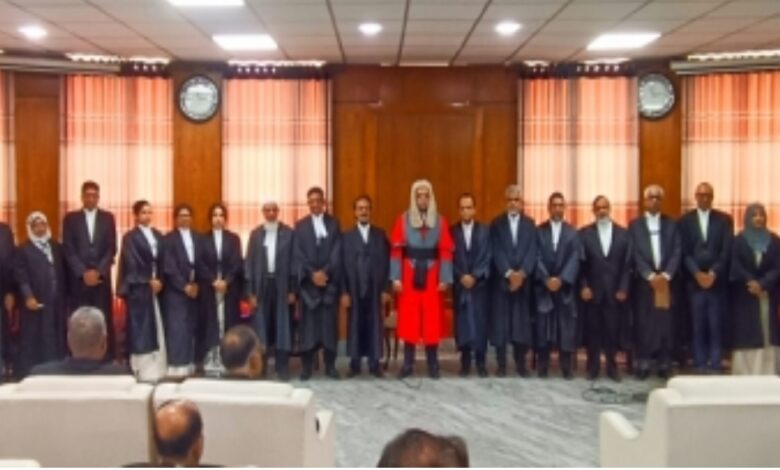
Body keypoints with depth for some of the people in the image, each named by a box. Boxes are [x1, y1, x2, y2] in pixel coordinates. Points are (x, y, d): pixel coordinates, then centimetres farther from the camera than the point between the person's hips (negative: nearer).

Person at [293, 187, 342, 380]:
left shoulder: (334, 223, 9)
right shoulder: (300, 225, 8)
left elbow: (337, 253, 0)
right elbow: (298, 255, 1)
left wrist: (325, 272, -12)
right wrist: (312, 274, -10)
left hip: (330, 281, 0)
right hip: (308, 282, 0)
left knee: (330, 323, 1)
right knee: (308, 324, 0)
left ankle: (330, 365, 7)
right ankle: (307, 365, 5)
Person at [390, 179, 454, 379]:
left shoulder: (440, 221, 4)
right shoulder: (403, 220, 1)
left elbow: (446, 251, 2)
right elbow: (396, 250, -1)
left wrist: (445, 278, -4)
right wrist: (396, 277, -7)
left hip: (431, 276, 1)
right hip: (409, 276, -1)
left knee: (432, 319, 2)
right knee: (409, 319, 2)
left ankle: (432, 364, 11)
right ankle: (408, 364, 9)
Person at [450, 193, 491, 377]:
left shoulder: (485, 230, 5)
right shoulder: (452, 231, 4)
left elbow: (486, 258, -1)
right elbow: (450, 259, 1)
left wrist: (475, 276, -12)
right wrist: (461, 276, -11)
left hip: (479, 284, 0)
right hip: (459, 284, 0)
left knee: (480, 322, 0)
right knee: (462, 323, 1)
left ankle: (481, 362, 8)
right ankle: (465, 362, 9)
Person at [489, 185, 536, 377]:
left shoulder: (530, 223, 9)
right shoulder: (496, 223, 4)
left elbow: (532, 252, 0)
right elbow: (497, 252, -5)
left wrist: (522, 273, -14)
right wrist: (509, 273, -16)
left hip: (524, 280, 1)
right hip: (501, 280, -1)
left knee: (522, 322, 3)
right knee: (500, 323, -1)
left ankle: (521, 363, 13)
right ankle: (501, 364, 6)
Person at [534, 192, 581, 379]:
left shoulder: (572, 232, 9)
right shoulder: (539, 231, 7)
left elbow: (574, 259, -1)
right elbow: (537, 258, -1)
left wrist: (561, 279, -14)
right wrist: (547, 279, -14)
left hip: (565, 286, 0)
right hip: (543, 285, 0)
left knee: (566, 327, 0)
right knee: (543, 326, -1)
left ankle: (566, 367, 6)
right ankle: (543, 367, 6)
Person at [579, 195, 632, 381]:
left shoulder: (623, 233, 6)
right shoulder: (584, 233, 3)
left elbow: (627, 264, 3)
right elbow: (581, 263, 0)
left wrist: (623, 289, -4)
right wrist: (583, 286, -8)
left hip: (615, 291, 1)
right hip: (592, 290, -1)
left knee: (613, 330, 4)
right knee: (593, 330, 5)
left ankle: (612, 366, 16)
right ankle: (593, 366, 15)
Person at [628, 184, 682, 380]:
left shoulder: (671, 224, 11)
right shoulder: (635, 225, 7)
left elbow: (677, 252, 2)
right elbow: (635, 254, -2)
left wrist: (666, 274, -12)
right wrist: (650, 276, -13)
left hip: (666, 280, 1)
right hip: (644, 281, -1)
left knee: (666, 323, 0)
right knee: (644, 323, -2)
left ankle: (664, 364, 5)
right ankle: (643, 364, 2)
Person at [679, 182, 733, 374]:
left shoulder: (724, 219, 7)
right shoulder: (685, 220, 8)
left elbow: (727, 251, -1)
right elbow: (684, 252, 1)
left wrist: (713, 274, -11)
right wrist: (697, 274, -10)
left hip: (718, 281, 0)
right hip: (694, 281, 0)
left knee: (717, 325, -1)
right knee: (698, 326, 1)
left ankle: (715, 364, 4)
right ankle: (700, 364, 6)